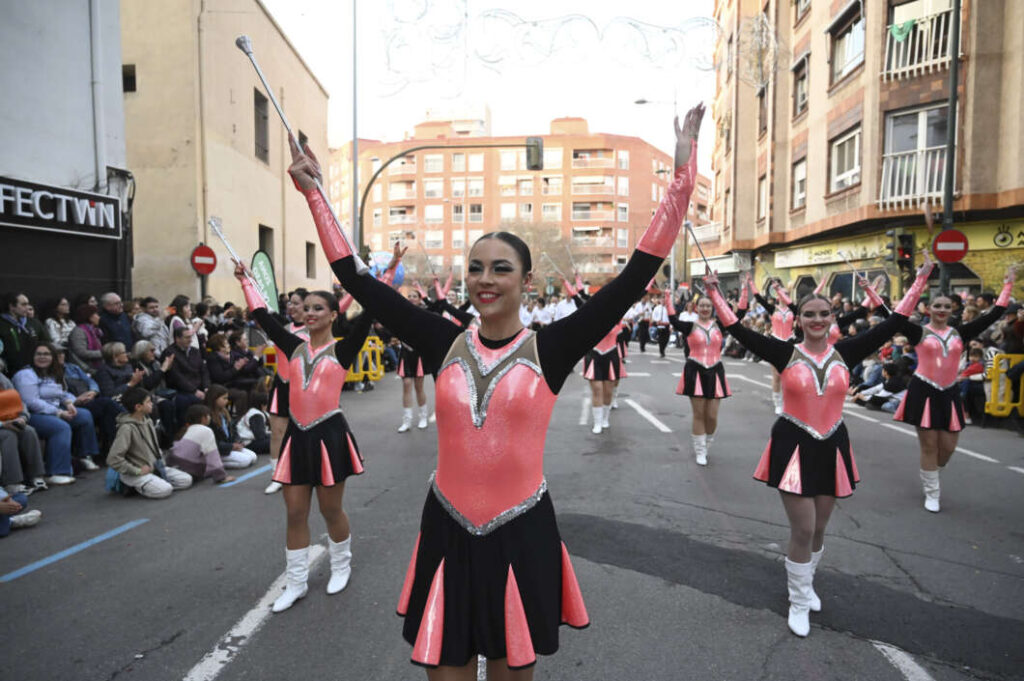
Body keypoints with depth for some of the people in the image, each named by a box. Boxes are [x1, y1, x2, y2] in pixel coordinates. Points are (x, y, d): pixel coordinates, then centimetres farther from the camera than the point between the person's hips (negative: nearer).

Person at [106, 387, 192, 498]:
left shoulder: (148, 421, 6)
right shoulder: (127, 428, -20)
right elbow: (113, 459, -25)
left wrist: (161, 461, 7)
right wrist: (137, 471, -20)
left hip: (155, 467, 8)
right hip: (136, 473, -8)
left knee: (186, 480, -3)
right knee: (165, 489, -28)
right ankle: (135, 486, -2)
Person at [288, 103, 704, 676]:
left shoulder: (549, 348, -8)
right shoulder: (445, 343, -2)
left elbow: (634, 278, -12)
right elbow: (357, 281, 1)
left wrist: (682, 175, -13)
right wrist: (315, 194, 3)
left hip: (522, 536, -1)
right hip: (447, 532, 2)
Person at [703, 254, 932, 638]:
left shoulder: (845, 353, -1)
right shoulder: (786, 354, -8)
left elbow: (893, 324, 0)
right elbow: (739, 331, -13)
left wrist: (921, 279, 2)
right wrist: (714, 293, -17)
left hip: (831, 447, 4)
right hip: (794, 447, -3)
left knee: (818, 529, 16)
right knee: (803, 529, -2)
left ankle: (805, 582, 42)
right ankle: (798, 602, 19)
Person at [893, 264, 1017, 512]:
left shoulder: (959, 333, 6)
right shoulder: (919, 332, -5)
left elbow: (992, 315, 6)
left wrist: (1008, 284, 6)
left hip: (949, 393, 4)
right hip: (924, 392, -4)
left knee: (948, 447, 7)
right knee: (929, 446, 2)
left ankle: (930, 476, 37)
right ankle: (931, 494, 15)